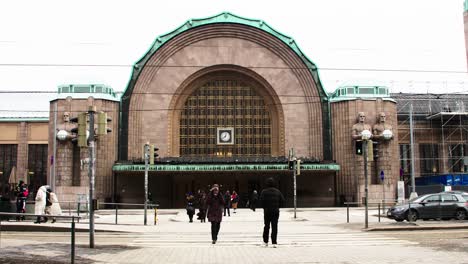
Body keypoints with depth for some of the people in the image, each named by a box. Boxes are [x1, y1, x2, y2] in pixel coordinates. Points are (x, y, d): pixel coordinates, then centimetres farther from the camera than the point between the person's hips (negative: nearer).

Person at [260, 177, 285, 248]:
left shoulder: (264, 191, -6)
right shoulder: (277, 191, 4)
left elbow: (261, 201, -13)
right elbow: (282, 200, 1)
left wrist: (264, 207, 3)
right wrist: (277, 207, 12)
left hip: (267, 211, -1)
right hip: (276, 211, 1)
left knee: (266, 226, 11)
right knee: (274, 227, 2)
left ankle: (265, 241, 18)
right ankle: (274, 243, -4)